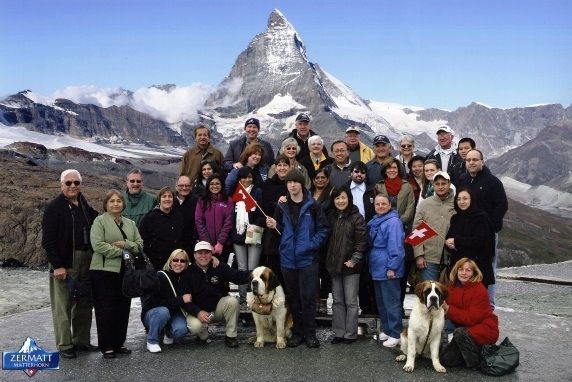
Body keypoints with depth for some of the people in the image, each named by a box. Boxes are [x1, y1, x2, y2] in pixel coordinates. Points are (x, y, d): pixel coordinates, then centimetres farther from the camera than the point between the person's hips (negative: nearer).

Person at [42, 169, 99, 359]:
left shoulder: (85, 205, 12)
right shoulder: (55, 207, -6)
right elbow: (48, 240, -11)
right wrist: (57, 265, -16)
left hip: (86, 263, 6)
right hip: (64, 264, -6)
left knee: (84, 304, 12)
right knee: (63, 306, 0)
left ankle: (81, 340, 23)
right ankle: (64, 346, 10)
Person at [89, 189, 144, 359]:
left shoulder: (130, 223, 16)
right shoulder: (100, 221, -3)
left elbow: (140, 244, 10)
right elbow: (98, 244, -15)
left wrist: (126, 244, -10)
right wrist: (121, 252, -14)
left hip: (126, 271, 6)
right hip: (104, 271, -6)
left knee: (123, 309, 9)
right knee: (106, 310, -1)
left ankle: (119, 343, 22)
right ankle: (106, 346, 10)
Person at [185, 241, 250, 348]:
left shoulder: (220, 267, -2)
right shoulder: (189, 272, -8)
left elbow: (237, 276, -13)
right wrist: (198, 312, -25)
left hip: (218, 306, 2)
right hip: (198, 310, -2)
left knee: (232, 301, -27)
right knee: (195, 326, -32)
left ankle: (230, 336, -9)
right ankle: (203, 335, 8)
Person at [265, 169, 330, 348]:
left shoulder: (312, 205, -5)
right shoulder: (282, 207, 7)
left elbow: (323, 229, -3)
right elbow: (280, 231, 13)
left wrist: (311, 244, -13)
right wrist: (274, 226, -7)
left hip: (307, 258, -3)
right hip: (288, 258, 4)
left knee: (308, 297, 0)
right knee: (293, 298, 11)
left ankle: (310, 334, 12)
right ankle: (297, 332, 23)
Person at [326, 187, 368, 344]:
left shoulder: (356, 217, -7)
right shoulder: (331, 217, 9)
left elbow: (362, 241, -10)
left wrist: (354, 259, -17)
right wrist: (328, 261, 6)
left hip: (350, 266, -5)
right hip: (334, 265, 5)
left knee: (351, 302, 2)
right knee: (337, 301, 11)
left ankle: (350, 334, 11)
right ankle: (338, 333, 19)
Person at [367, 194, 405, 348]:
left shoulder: (393, 221, -16)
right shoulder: (375, 221, 12)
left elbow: (395, 247, -20)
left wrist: (392, 267, -21)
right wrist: (372, 264, 17)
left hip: (388, 269, -9)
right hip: (377, 268, 9)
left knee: (391, 302, -1)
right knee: (380, 301, 17)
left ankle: (396, 334, 8)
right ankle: (387, 330, 30)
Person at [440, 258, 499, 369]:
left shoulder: (480, 290, -19)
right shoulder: (453, 287, 0)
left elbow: (471, 318, -24)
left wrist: (449, 310, -26)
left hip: (485, 329, -6)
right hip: (464, 328, 6)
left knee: (460, 333, -35)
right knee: (444, 358, -5)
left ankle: (476, 364, -12)